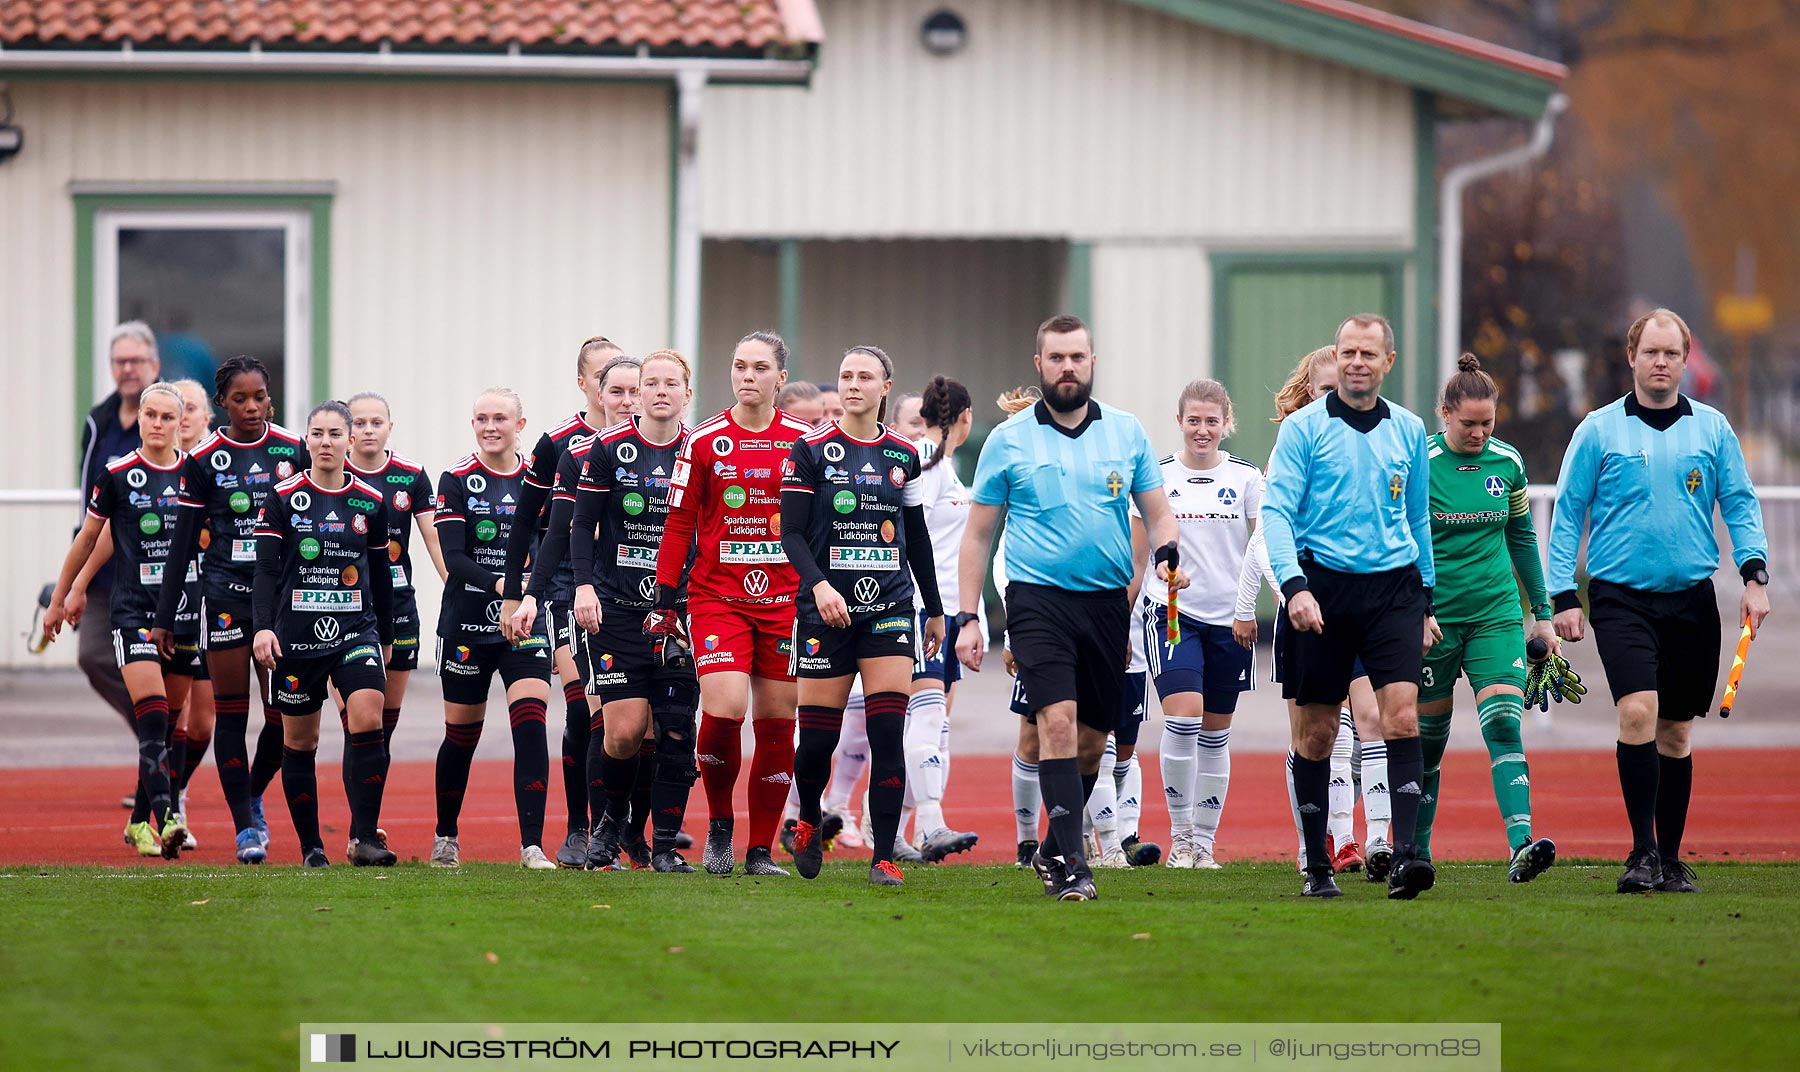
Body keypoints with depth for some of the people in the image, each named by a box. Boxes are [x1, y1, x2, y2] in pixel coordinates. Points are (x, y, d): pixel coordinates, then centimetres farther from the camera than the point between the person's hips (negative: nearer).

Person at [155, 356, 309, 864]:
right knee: (231, 714, -1)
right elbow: (184, 541, 2)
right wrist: (165, 616, 1)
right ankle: (246, 829, 5)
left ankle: (252, 797, 25)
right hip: (225, 593, -1)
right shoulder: (204, 459, -1)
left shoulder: (293, 450, 3)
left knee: (284, 716, -2)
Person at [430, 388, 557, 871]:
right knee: (461, 734, 9)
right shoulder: (457, 479, -3)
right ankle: (445, 837, 29)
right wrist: (498, 584, -28)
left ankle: (532, 846, -15)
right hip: (466, 623, -1)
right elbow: (452, 557, -12)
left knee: (531, 725, -14)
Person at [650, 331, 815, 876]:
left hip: (784, 600, 2)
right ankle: (719, 824, 6)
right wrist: (665, 601, 1)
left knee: (775, 721, 1)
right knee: (724, 708, -17)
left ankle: (761, 850, 10)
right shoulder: (704, 441, 2)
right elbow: (679, 525, 5)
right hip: (717, 599, -2)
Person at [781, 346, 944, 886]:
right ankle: (809, 821, 30)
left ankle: (884, 857, -6)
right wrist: (819, 584, -21)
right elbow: (792, 533, -5)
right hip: (827, 609, -2)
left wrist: (935, 608, 19)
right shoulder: (811, 449, -1)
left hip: (890, 606, 2)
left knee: (887, 733, -10)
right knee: (817, 737, -1)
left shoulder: (904, 454, 8)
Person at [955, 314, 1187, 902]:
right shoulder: (1009, 440, 2)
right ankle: (1069, 865, -21)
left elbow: (1157, 511, 14)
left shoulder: (1127, 432, 8)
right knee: (1058, 719, -19)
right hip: (1039, 599, -3)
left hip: (1108, 603, 3)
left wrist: (1167, 554, -9)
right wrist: (967, 618, 1)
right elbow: (978, 533, 7)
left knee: (1091, 741, 8)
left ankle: (1053, 850, 28)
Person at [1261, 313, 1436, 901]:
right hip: (1323, 588, -2)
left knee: (1402, 716, -14)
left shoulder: (1409, 430, 11)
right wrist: (1295, 585, -19)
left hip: (1393, 587, 2)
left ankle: (1404, 853, -20)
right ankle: (1317, 865, 12)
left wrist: (1425, 601, 21)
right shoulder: (1303, 427, 0)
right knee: (1315, 731, 3)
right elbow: (1276, 511, -6)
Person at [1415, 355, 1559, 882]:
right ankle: (1416, 849, 23)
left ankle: (1521, 845, -26)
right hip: (1433, 618, -2)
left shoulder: (1507, 463, 4)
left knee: (1504, 725, -14)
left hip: (1495, 614, 2)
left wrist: (1543, 613, 17)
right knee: (1427, 739, 6)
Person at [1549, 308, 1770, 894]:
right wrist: (1564, 597, -2)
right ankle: (1642, 851, -16)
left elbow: (1740, 504, 9)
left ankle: (1671, 858, 18)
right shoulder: (1598, 430, 1)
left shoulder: (1712, 428, 7)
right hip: (1622, 599, -3)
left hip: (1691, 600, 3)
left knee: (1676, 730, 8)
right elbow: (1567, 514, 4)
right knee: (1638, 710, -20)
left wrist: (1754, 574, -5)